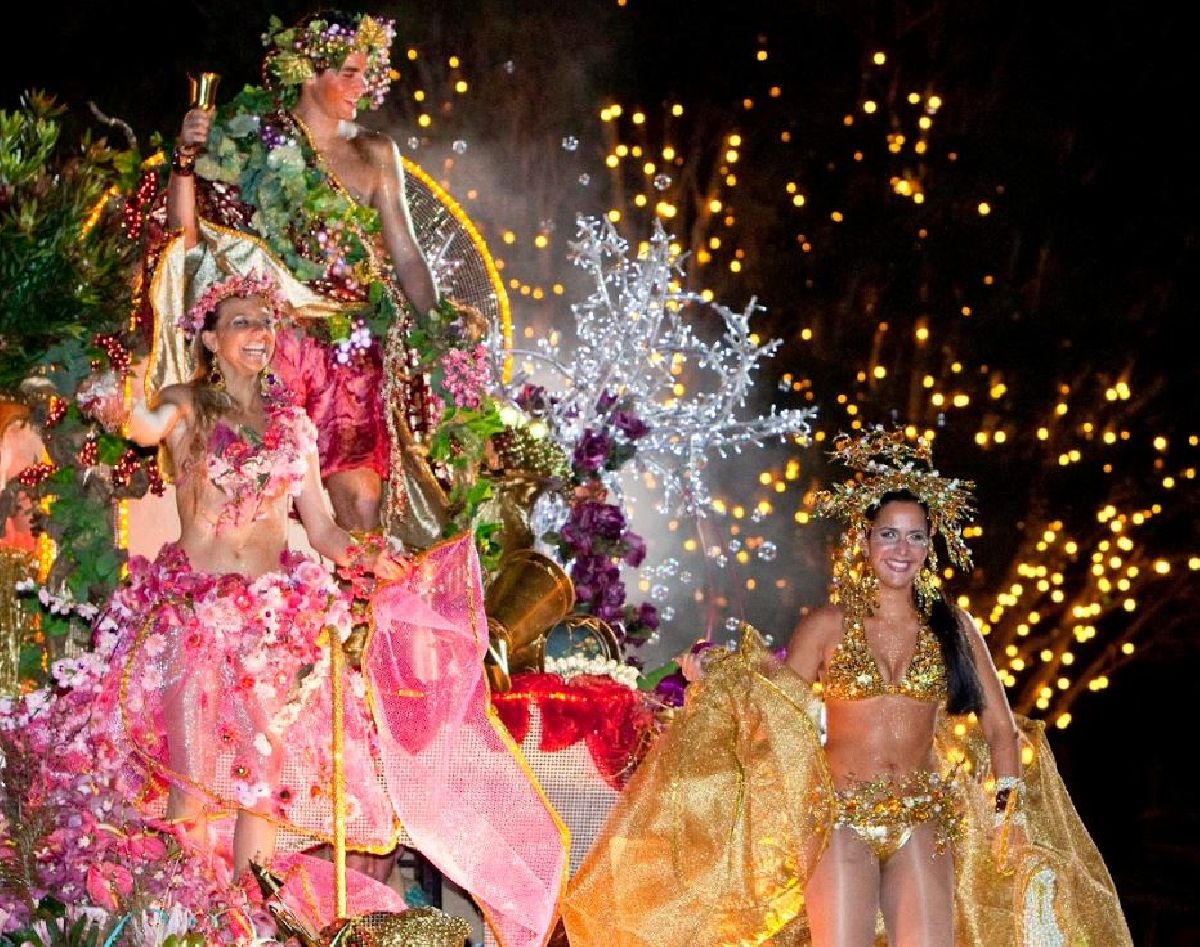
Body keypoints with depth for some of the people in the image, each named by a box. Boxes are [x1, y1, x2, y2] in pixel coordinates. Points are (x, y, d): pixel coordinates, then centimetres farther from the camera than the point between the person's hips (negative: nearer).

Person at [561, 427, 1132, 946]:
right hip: (840, 818, -2)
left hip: (921, 821, 2)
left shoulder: (953, 629, 9)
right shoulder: (827, 625, 5)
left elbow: (1000, 728, 11)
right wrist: (716, 678, -7)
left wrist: (1008, 813, 1)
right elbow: (781, 712, 8)